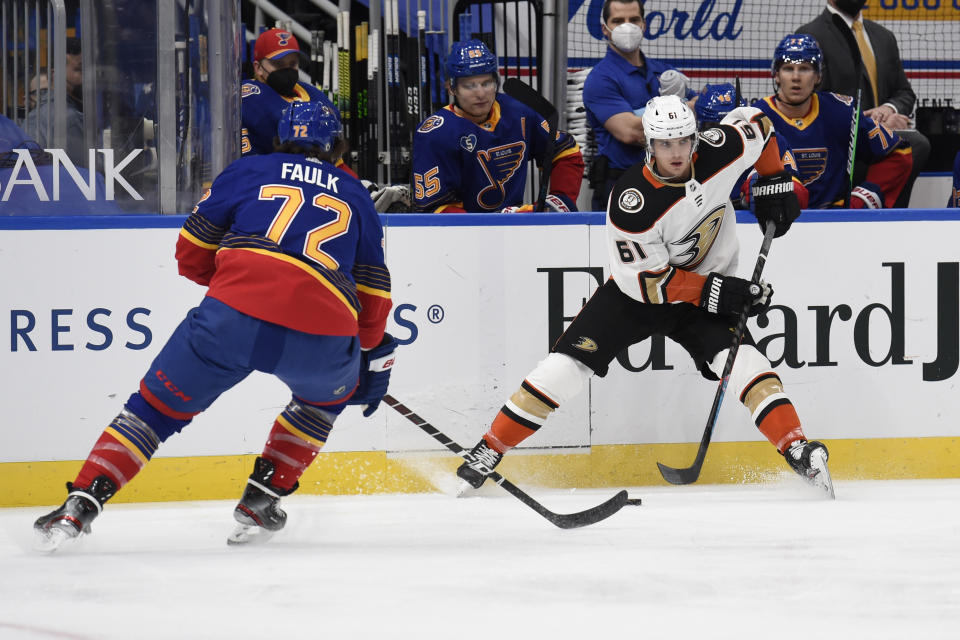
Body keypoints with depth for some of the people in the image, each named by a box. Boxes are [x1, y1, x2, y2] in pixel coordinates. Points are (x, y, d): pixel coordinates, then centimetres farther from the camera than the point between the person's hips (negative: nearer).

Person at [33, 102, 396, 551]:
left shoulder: (248, 172, 24)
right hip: (322, 336, 1)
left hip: (236, 312, -1)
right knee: (332, 392, 34)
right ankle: (262, 498, 26)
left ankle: (81, 505, -1)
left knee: (158, 405, 12)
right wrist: (375, 361, 42)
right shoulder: (355, 196, 28)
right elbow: (373, 297, 27)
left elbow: (191, 256, 23)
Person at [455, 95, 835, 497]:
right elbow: (644, 279, -24)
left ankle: (797, 449, -21)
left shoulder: (719, 153, -19)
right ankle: (491, 448, 1)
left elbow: (755, 124, 4)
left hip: (709, 283, 2)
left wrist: (774, 183, 3)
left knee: (739, 358, -23)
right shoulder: (632, 202, -30)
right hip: (637, 290, -2)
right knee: (569, 361, -10)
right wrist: (711, 291, -27)